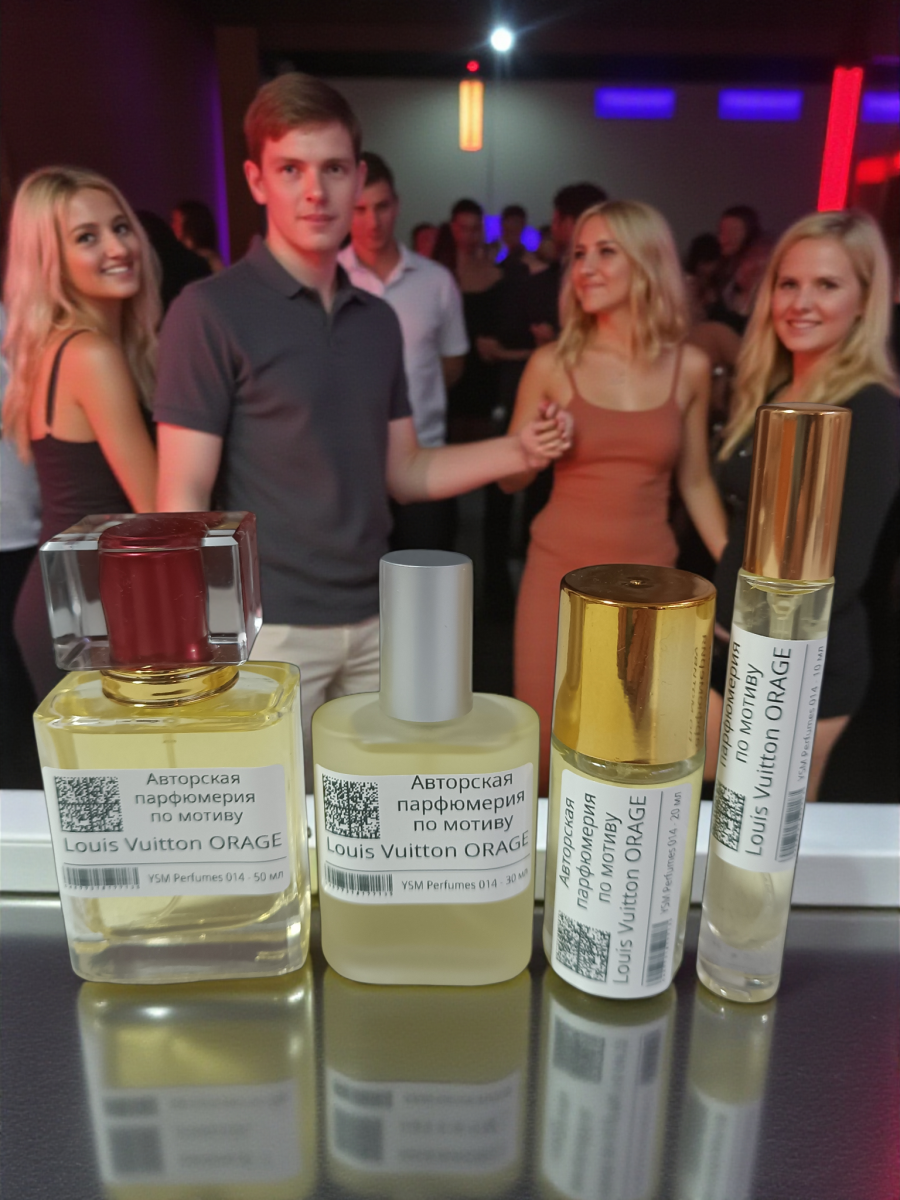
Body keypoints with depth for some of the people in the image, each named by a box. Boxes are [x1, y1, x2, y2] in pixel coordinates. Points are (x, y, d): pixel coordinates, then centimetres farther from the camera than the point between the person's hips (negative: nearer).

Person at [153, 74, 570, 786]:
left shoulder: (378, 320, 9)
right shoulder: (212, 312, -9)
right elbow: (183, 501, -12)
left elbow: (403, 473, 11)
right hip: (268, 628, -5)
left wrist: (518, 451, -2)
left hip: (375, 620, 6)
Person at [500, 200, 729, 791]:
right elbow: (510, 478, 5)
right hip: (559, 572, -1)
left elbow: (695, 481, 9)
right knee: (541, 740, 4)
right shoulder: (552, 364, -3)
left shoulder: (689, 367, 0)